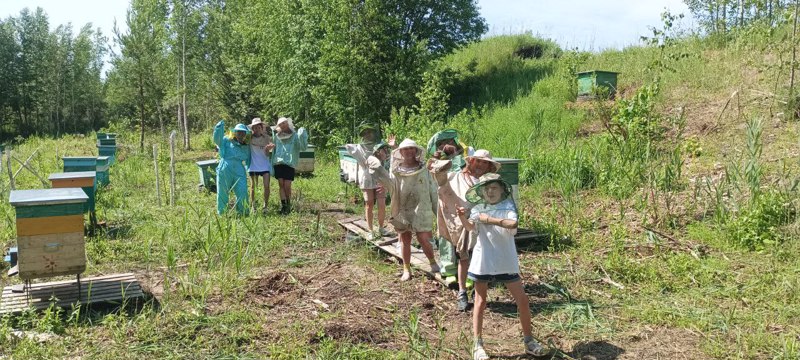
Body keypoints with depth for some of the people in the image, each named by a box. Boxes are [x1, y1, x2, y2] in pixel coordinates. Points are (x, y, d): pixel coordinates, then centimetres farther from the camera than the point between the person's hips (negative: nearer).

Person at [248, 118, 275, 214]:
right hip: (253, 165, 0)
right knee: (253, 187, 7)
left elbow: (267, 154, -3)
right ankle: (253, 206, 19)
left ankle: (265, 206, 5)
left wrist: (267, 149, -23)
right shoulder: (249, 138, -1)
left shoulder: (266, 138, 0)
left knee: (266, 186, -7)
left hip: (265, 165, 0)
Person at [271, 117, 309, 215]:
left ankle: (288, 204, 16)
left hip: (290, 164, -3)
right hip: (278, 163, 3)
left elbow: (303, 147, -12)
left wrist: (302, 137, -23)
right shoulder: (276, 137, 13)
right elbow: (273, 151, 20)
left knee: (287, 186, -4)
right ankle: (283, 205, 4)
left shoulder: (295, 136, 2)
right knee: (281, 184, -1)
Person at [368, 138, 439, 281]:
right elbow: (390, 184, -17)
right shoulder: (396, 170, 3)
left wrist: (437, 210, 2)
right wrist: (379, 170, -28)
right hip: (402, 211, 2)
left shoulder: (424, 170, 1)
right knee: (405, 241, 9)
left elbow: (432, 190, 4)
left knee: (424, 240, -7)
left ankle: (433, 263, 18)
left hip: (421, 210, -2)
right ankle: (406, 270, 22)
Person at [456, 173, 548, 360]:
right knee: (480, 302, 8)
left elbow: (512, 224, -25)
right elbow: (471, 227, -21)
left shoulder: (508, 207, -4)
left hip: (506, 261, 0)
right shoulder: (478, 209, -2)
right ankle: (477, 345, 18)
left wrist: (490, 219, -24)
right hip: (483, 261, 0)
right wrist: (463, 218, -41)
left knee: (522, 299, 5)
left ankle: (528, 341, 23)